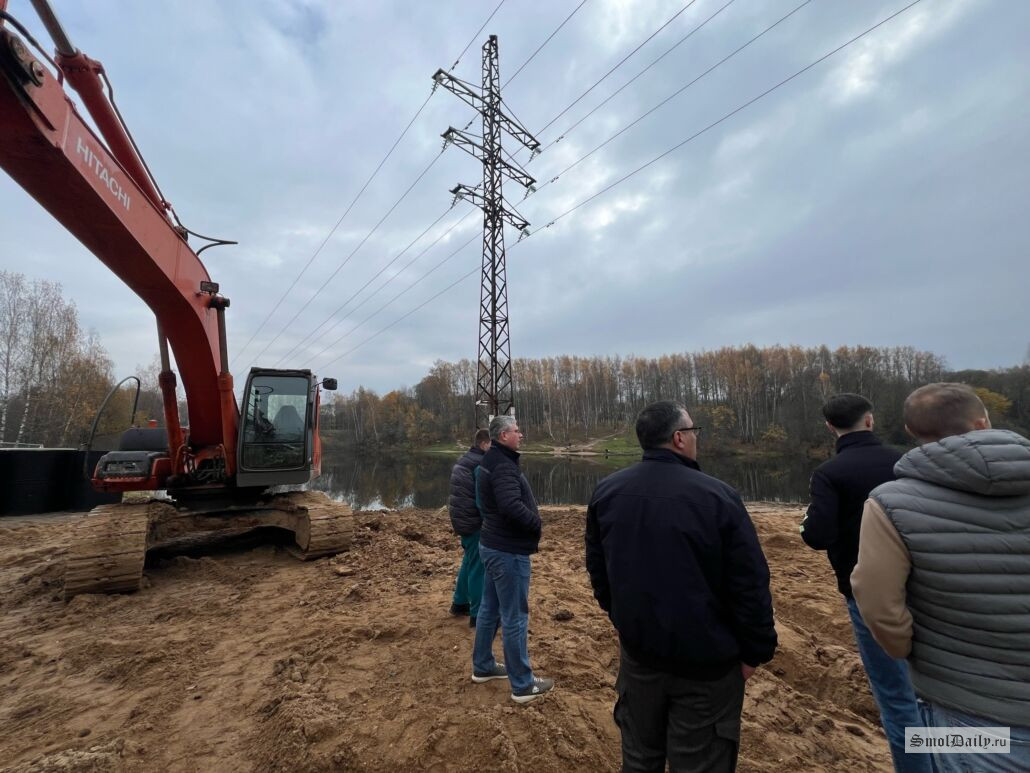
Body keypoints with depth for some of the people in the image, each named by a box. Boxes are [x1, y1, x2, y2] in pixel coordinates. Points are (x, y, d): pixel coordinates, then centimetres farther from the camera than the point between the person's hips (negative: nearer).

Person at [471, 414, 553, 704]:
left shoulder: (491, 461, 9)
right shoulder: (503, 465, -23)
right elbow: (512, 507, -34)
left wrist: (531, 521, 10)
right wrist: (536, 523, -16)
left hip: (493, 546, 10)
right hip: (509, 551, -10)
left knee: (489, 609, 21)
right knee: (515, 618, 3)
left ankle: (482, 666, 37)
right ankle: (523, 685, 17)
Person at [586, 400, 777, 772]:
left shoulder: (606, 491, -5)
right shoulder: (718, 496, -19)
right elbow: (750, 585, -15)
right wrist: (755, 650, 0)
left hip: (638, 651, 4)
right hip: (707, 660, -3)